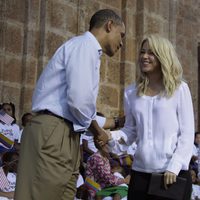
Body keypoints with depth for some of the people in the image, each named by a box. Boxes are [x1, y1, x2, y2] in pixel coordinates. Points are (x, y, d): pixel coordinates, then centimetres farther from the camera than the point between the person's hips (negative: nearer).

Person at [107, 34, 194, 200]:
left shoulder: (179, 88, -2)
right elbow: (130, 131, 12)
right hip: (140, 172, 3)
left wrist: (174, 167, -12)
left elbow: (187, 133, -3)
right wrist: (110, 138, -6)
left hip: (174, 173, -3)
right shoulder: (131, 92, 8)